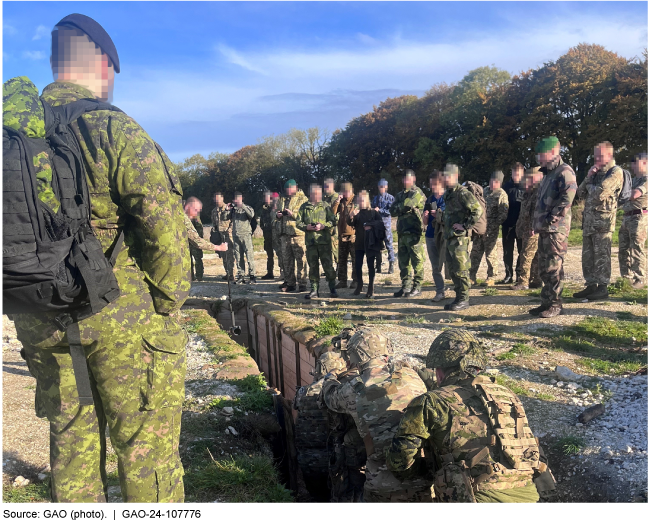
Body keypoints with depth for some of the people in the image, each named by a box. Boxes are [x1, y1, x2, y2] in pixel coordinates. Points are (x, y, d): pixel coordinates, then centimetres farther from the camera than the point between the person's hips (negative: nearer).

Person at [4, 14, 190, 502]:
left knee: (72, 436, 21)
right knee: (146, 442, 9)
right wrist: (166, 303, -6)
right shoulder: (113, 128, -14)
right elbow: (164, 226, -19)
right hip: (120, 317, -6)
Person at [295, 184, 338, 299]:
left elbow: (333, 220, 2)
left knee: (327, 265, -3)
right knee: (312, 265, 6)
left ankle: (333, 288, 8)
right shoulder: (304, 207, 11)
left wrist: (323, 226, -14)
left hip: (324, 240, -2)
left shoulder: (325, 206, 6)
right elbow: (298, 222, 10)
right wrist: (306, 227, -9)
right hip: (310, 240, 2)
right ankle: (314, 290, 14)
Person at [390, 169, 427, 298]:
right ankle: (406, 286, 19)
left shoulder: (417, 193, -3)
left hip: (413, 232, -8)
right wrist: (403, 208, -7)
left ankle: (417, 287, 2)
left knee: (417, 261, -4)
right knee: (403, 262, 11)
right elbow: (392, 211, 9)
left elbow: (407, 204, -19)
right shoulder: (400, 195, 20)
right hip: (402, 232, 8)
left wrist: (399, 207, 1)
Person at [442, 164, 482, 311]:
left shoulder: (462, 193, -12)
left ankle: (463, 299, 2)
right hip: (449, 237, 10)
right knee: (452, 269, 13)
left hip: (460, 237, -10)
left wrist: (465, 225, -17)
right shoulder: (447, 194, 17)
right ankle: (458, 297, 22)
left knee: (461, 268, -5)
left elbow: (478, 210, -19)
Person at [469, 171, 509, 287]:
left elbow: (503, 214, -11)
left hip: (491, 230, -6)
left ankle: (491, 278, 11)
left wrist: (494, 225, -16)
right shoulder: (485, 192, 14)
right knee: (475, 252, 9)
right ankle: (472, 277, 17)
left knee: (490, 254, 1)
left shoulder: (502, 195, -5)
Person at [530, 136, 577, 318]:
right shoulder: (548, 174, 22)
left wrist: (552, 218, -20)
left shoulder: (564, 171, -10)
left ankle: (555, 305, 1)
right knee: (544, 268, 13)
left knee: (553, 268, -6)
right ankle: (546, 303, 21)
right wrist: (537, 225, 19)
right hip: (544, 230, 10)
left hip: (555, 229, -10)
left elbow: (568, 196, -24)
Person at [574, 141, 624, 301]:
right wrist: (588, 177, 3)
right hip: (588, 220, 8)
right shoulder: (597, 173, 20)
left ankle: (602, 288, 2)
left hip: (603, 220, -8)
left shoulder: (616, 172, -6)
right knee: (588, 255, 10)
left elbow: (600, 193, -19)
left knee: (601, 255, -5)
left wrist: (590, 186, 1)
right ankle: (591, 285, 18)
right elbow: (581, 193, 16)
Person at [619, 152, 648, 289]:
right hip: (627, 217, 9)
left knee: (637, 250, -7)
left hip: (639, 217, -9)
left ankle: (639, 280, 0)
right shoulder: (634, 179, 21)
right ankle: (626, 278, 18)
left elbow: (634, 195, -22)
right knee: (623, 250, 10)